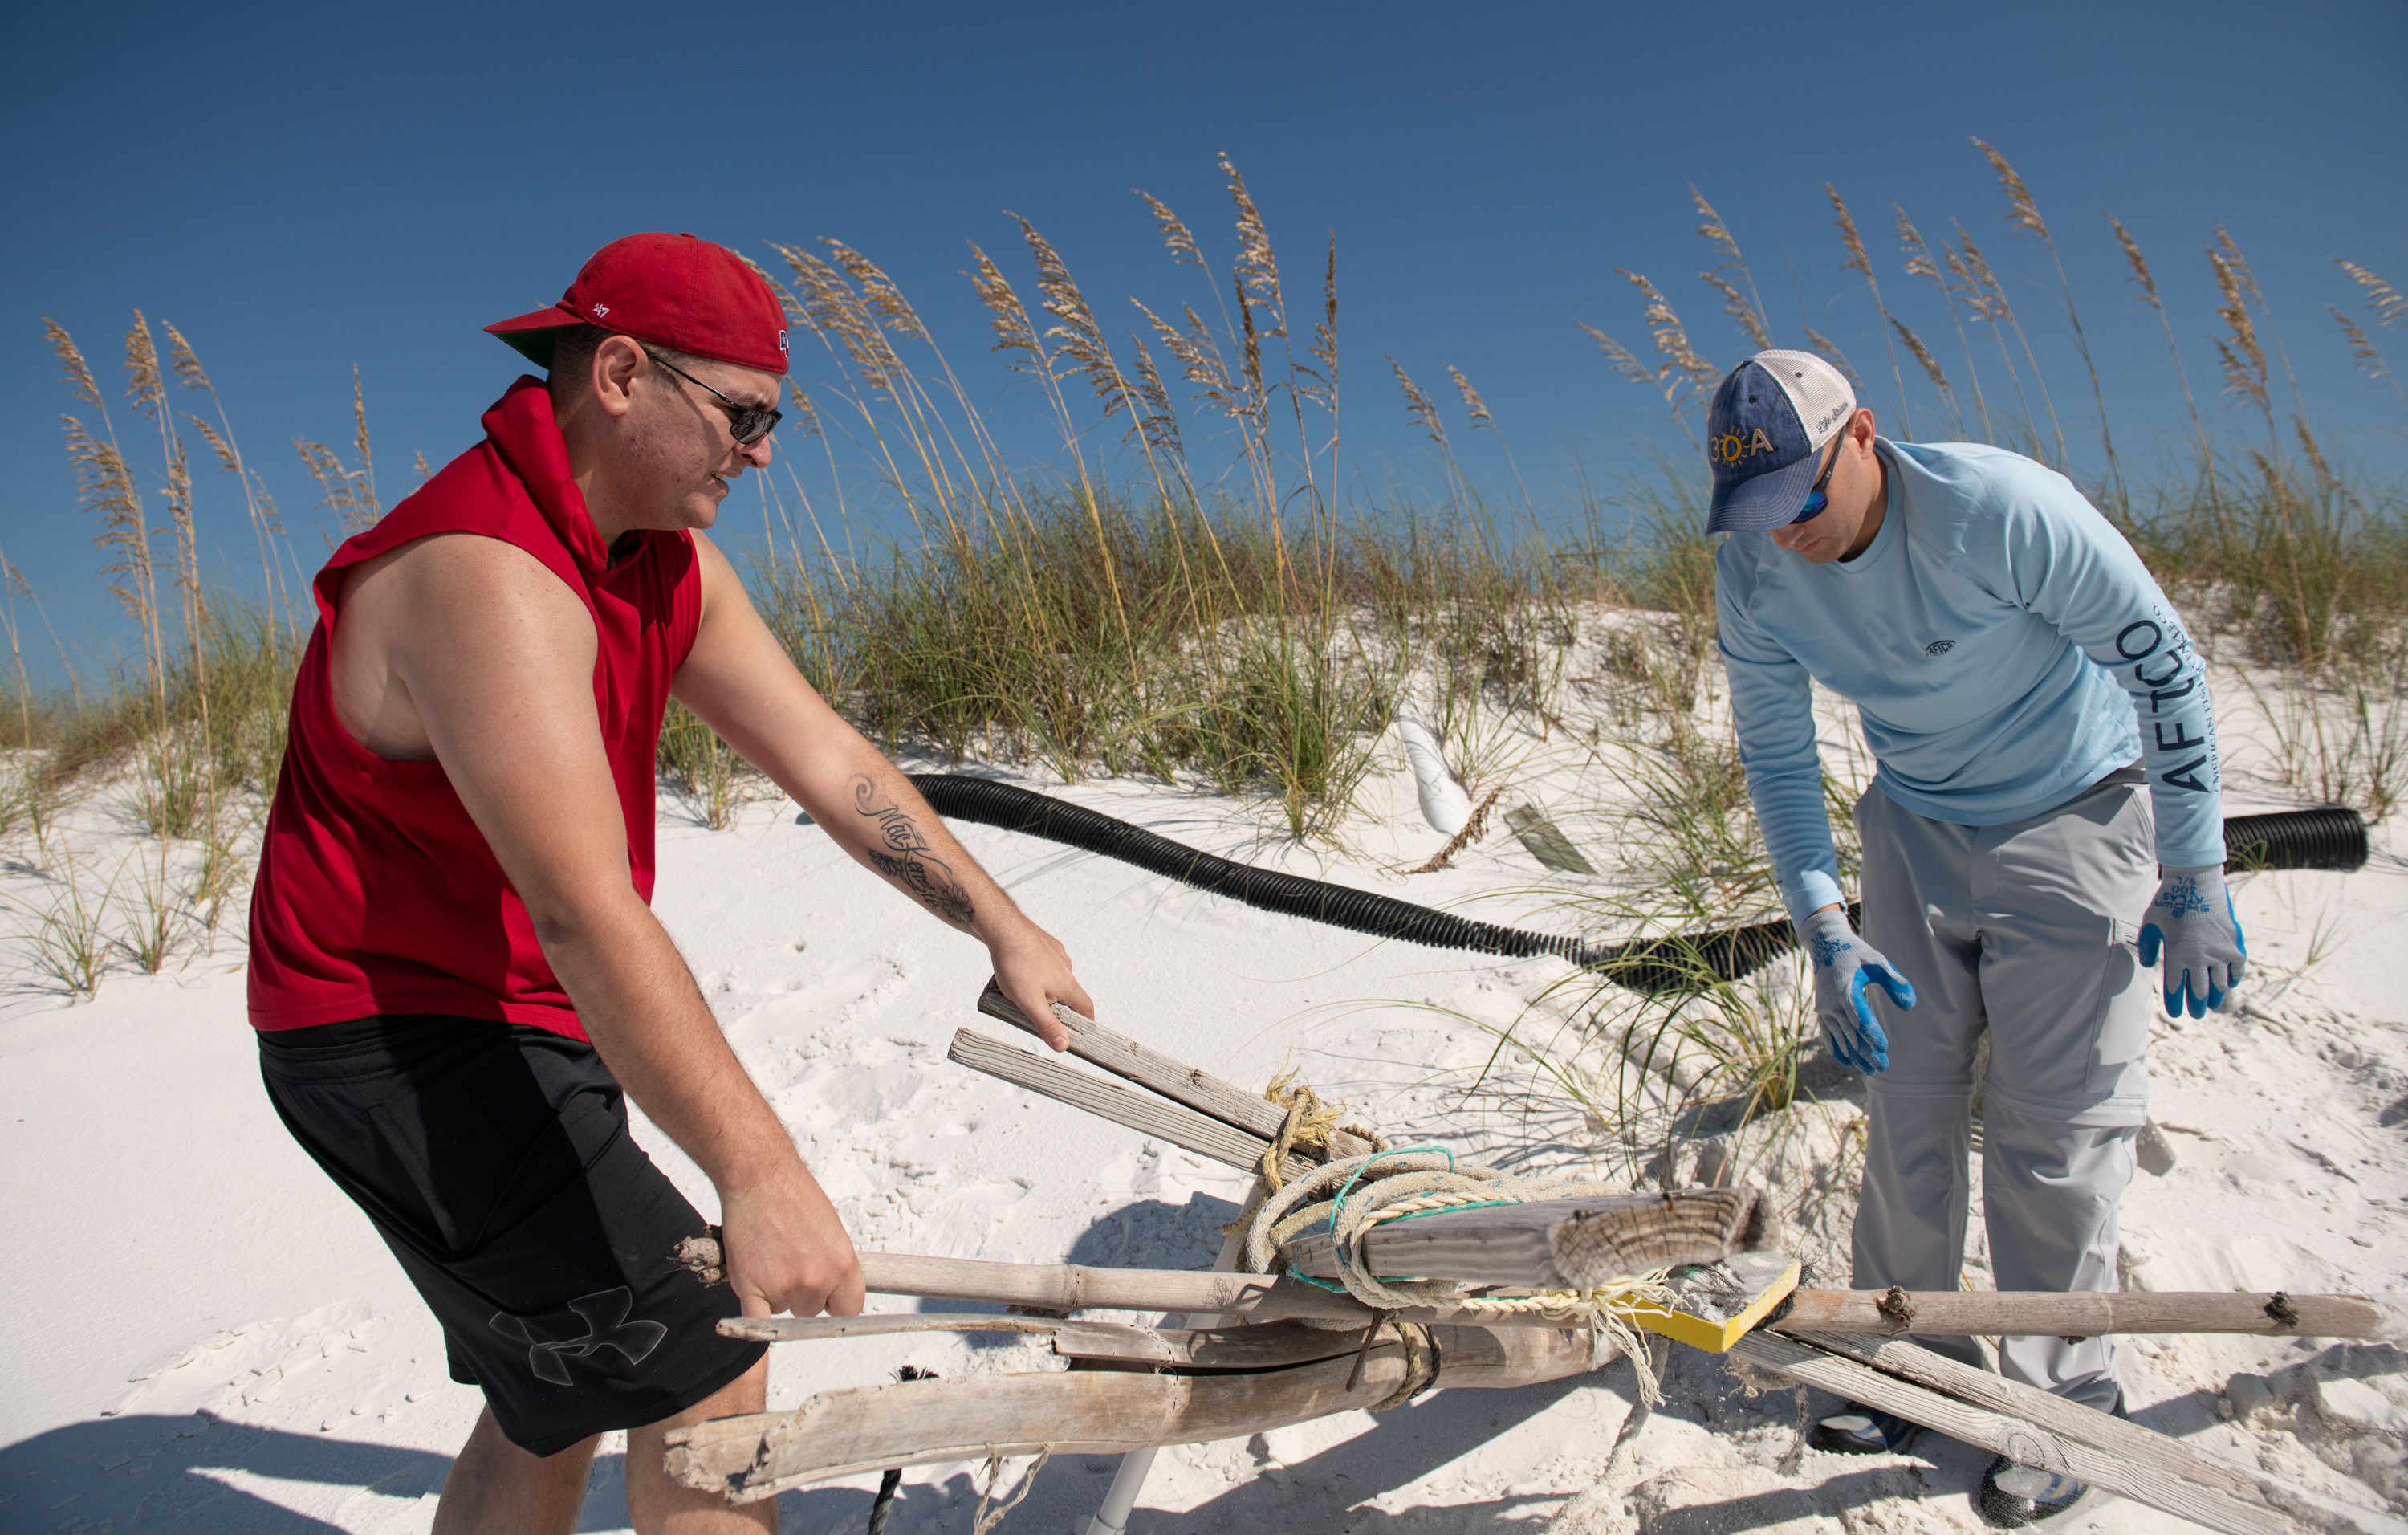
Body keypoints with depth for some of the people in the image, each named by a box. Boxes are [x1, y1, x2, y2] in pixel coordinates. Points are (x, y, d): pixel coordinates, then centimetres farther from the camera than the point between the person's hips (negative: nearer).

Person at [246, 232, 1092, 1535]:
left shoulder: (670, 566, 2)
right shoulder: (487, 579, -28)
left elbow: (827, 763, 3)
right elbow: (585, 907, -36)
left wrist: (1002, 929, 1)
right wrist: (758, 1172, -39)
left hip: (513, 1024, 10)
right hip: (405, 1045, -10)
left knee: (558, 1404, 20)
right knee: (702, 1369, -8)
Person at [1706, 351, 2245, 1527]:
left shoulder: (2003, 510, -29)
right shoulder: (1751, 572, -14)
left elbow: (2163, 665, -17)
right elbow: (1776, 757, -3)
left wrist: (2193, 877, -14)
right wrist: (1825, 931, -12)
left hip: (2072, 814, -4)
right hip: (1914, 830, 5)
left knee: (2052, 1124, -2)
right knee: (1905, 1100, 8)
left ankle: (2060, 1402, 17)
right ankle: (1913, 1357, 26)